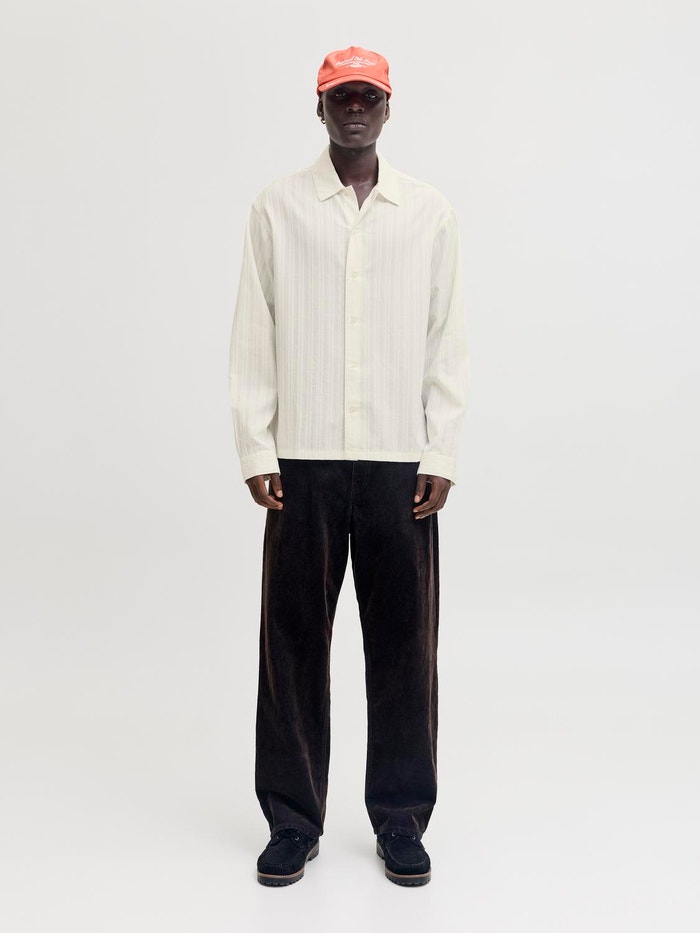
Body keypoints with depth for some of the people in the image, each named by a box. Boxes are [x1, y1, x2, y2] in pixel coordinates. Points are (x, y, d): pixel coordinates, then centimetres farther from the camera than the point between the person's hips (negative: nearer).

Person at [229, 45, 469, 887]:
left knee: (403, 638, 4)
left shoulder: (430, 213, 8)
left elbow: (446, 342, 6)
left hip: (400, 461, 1)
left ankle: (401, 818, 19)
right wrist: (256, 452, -2)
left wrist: (441, 455, -1)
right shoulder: (276, 209, 6)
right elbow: (253, 339, 4)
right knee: (295, 638, 4)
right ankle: (293, 820, 19)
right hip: (304, 458, 0)